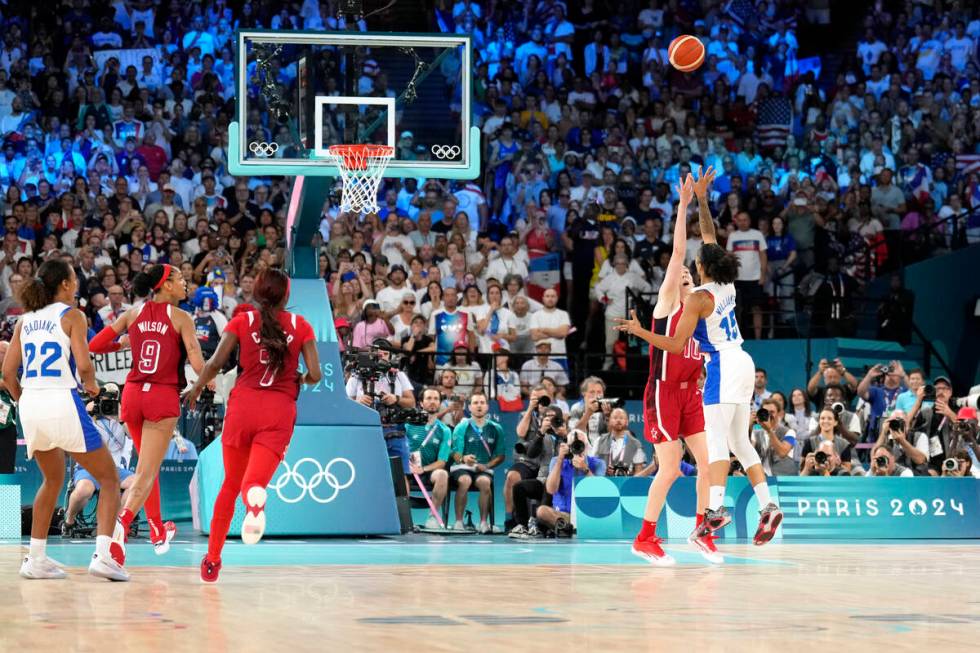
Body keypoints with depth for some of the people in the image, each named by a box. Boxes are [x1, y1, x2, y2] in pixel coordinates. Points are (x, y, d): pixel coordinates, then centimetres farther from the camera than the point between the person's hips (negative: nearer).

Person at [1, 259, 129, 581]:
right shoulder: (71, 315, -1)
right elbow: (83, 364, -13)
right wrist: (91, 384, 8)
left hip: (30, 406, 6)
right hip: (62, 402, -6)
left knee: (53, 480, 27)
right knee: (110, 479, 6)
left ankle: (36, 559, 23)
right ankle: (103, 555, -11)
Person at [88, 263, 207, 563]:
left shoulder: (134, 313, 8)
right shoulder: (181, 318, -3)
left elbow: (95, 345, 7)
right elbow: (197, 364, -11)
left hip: (133, 393, 5)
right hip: (163, 397, -5)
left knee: (147, 466, 23)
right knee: (146, 473, -7)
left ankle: (158, 533, 33)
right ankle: (122, 525, -31)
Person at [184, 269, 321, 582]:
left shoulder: (242, 321, 8)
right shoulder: (300, 325, 10)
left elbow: (215, 364, -1)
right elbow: (315, 375, 3)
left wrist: (196, 389, 16)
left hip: (244, 404, 1)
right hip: (280, 410, -1)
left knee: (230, 485, 17)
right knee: (253, 482, -10)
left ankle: (213, 559, 22)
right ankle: (255, 497, -49)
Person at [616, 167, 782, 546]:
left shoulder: (698, 298, -11)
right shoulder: (727, 285, 9)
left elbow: (676, 345, -12)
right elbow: (710, 238, 22)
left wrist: (640, 331, -2)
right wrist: (702, 199, 25)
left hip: (723, 365, -8)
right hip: (742, 363, 8)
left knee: (716, 437, -13)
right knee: (739, 441, 9)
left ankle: (716, 507, -24)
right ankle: (768, 505, 0)